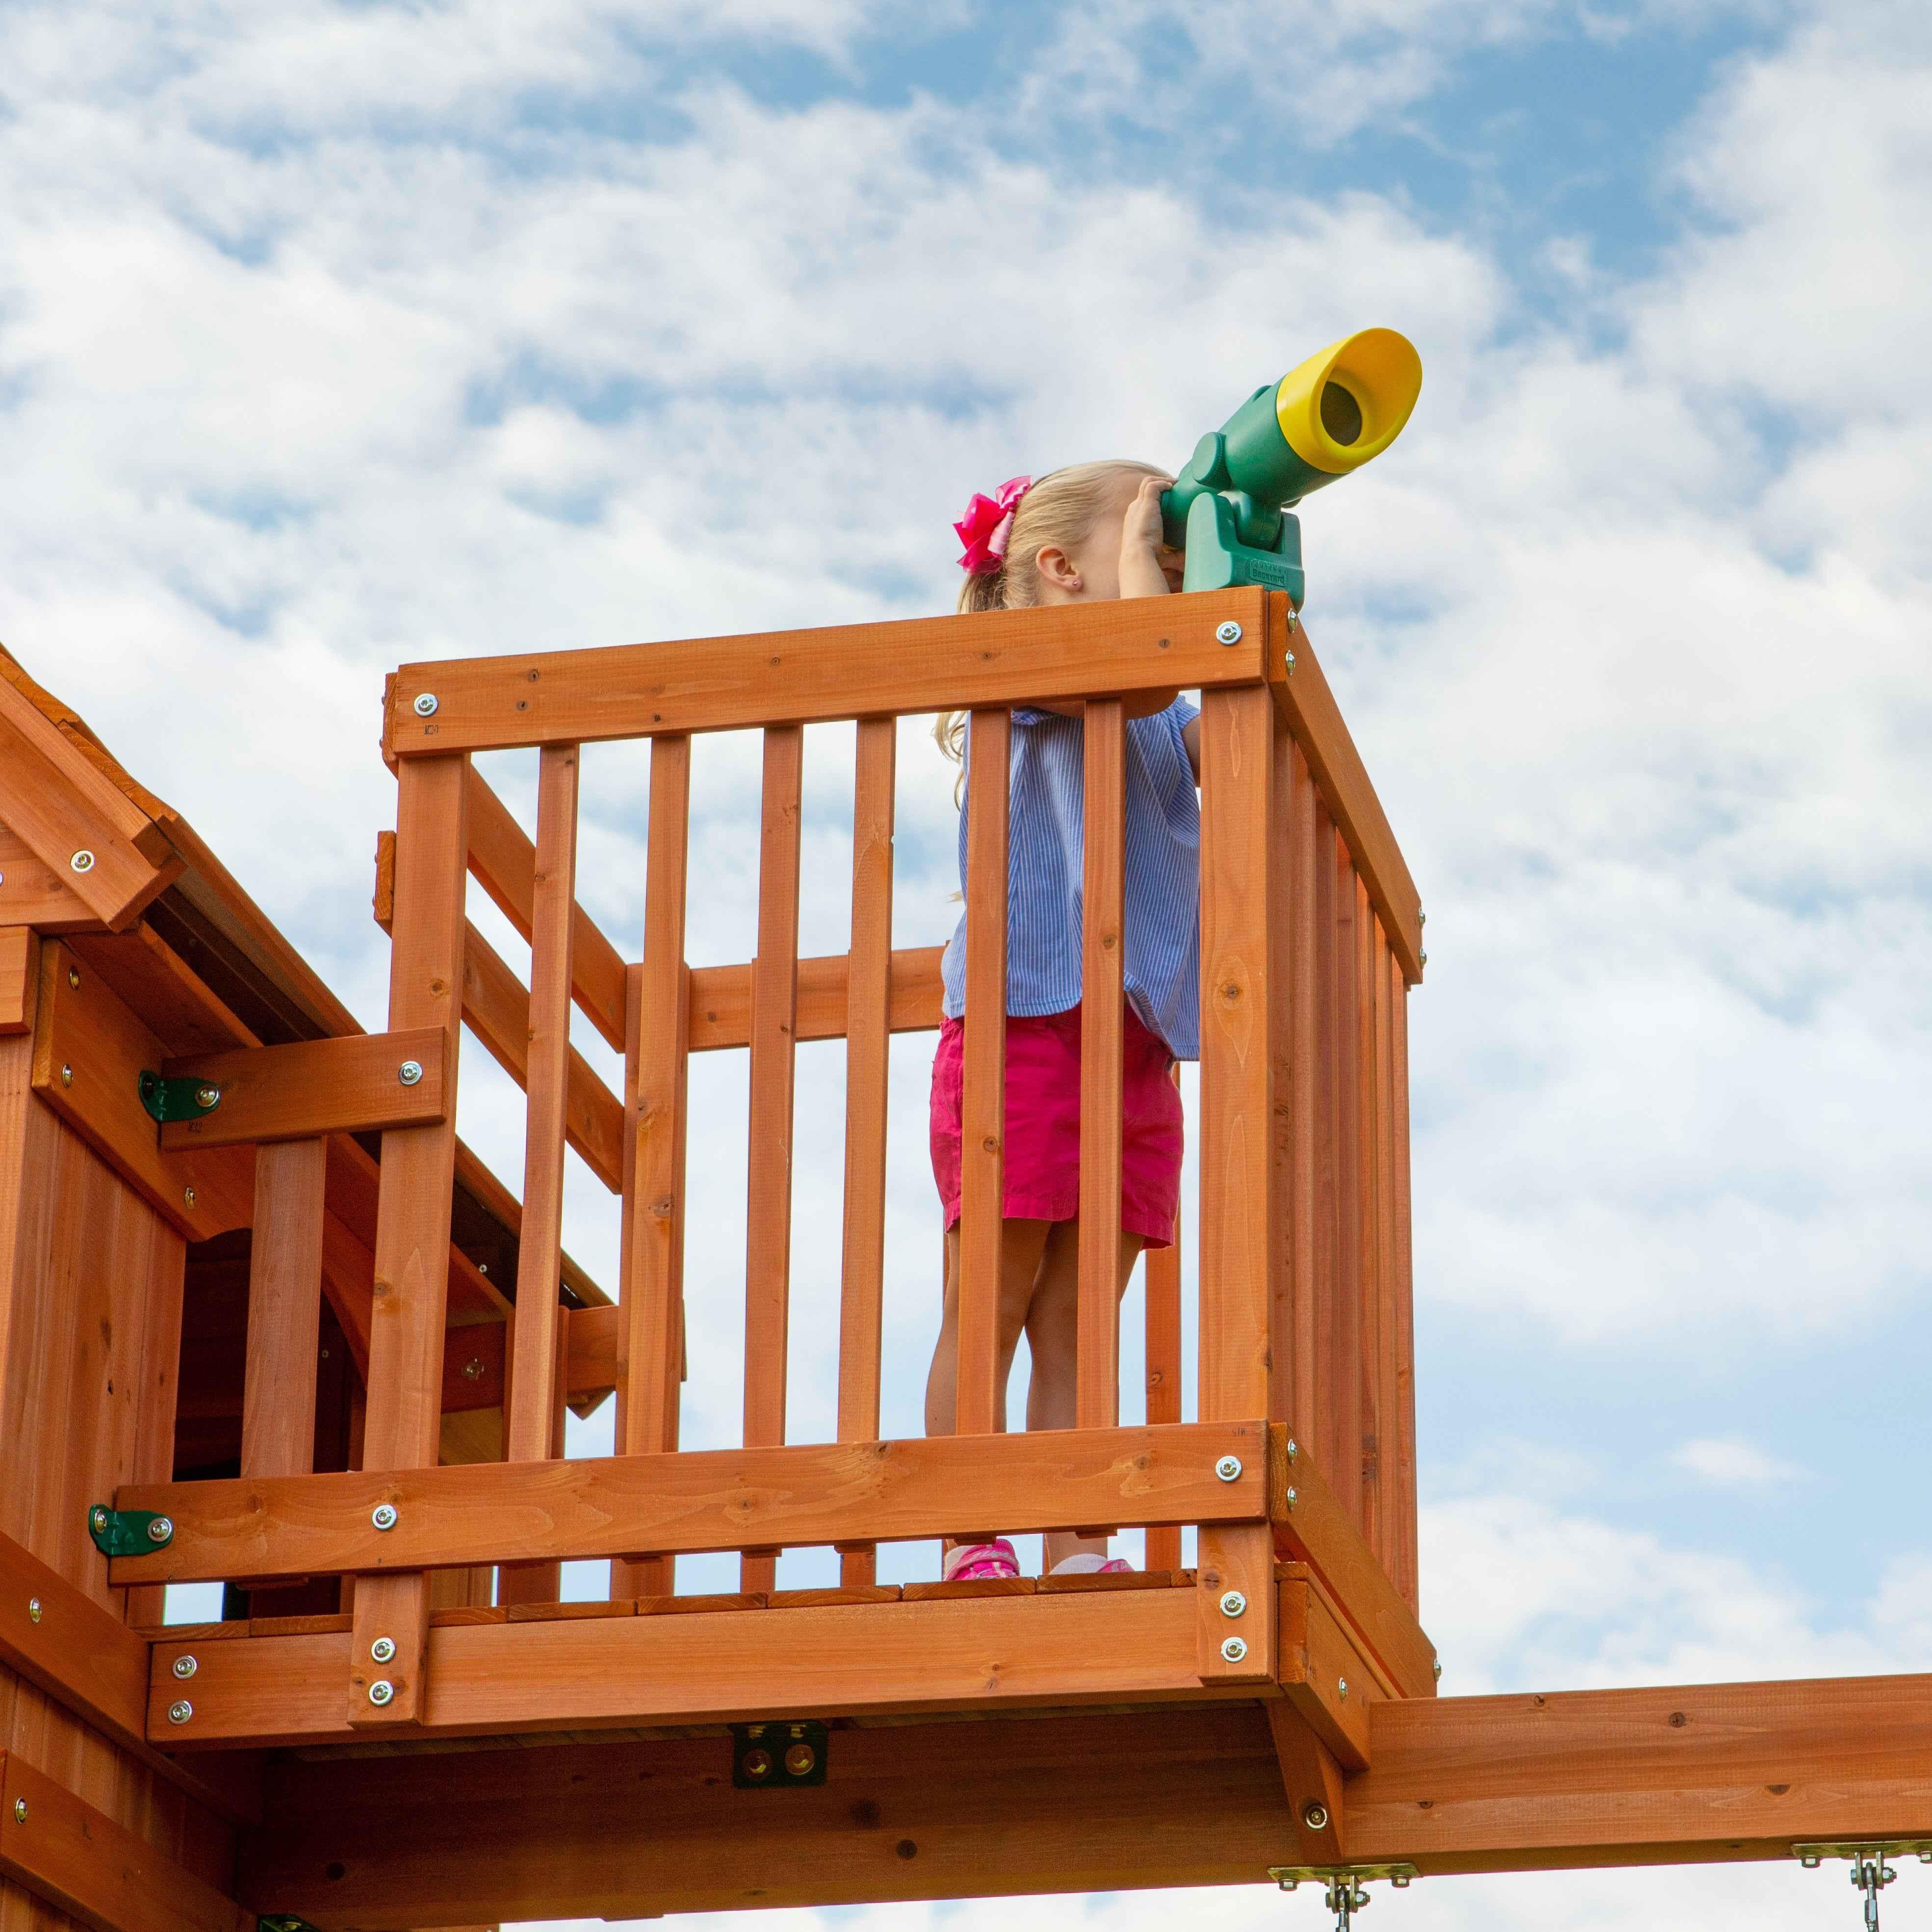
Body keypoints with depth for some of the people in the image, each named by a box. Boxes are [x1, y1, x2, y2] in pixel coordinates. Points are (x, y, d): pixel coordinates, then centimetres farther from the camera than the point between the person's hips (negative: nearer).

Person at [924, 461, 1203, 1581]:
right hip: (1024, 1016, -7)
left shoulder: (1164, 721, 23)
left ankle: (1077, 1557, -1)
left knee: (1075, 1320, 4)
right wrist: (1142, 541, -6)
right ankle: (972, 1552, -8)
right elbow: (1145, 671, -19)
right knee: (993, 1303, -6)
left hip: (1133, 1040, 7)